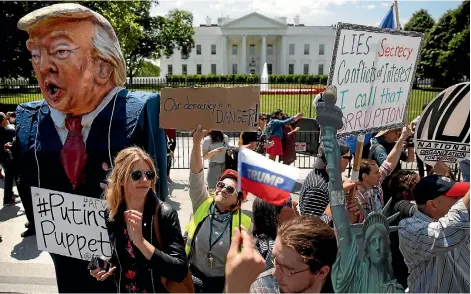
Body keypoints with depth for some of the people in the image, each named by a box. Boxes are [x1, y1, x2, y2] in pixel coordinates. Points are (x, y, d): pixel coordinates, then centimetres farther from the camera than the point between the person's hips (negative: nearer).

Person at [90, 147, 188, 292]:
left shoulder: (165, 214, -21)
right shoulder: (111, 215, -8)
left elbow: (180, 271, -28)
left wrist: (140, 241, -34)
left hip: (158, 289, -4)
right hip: (123, 290, 4)